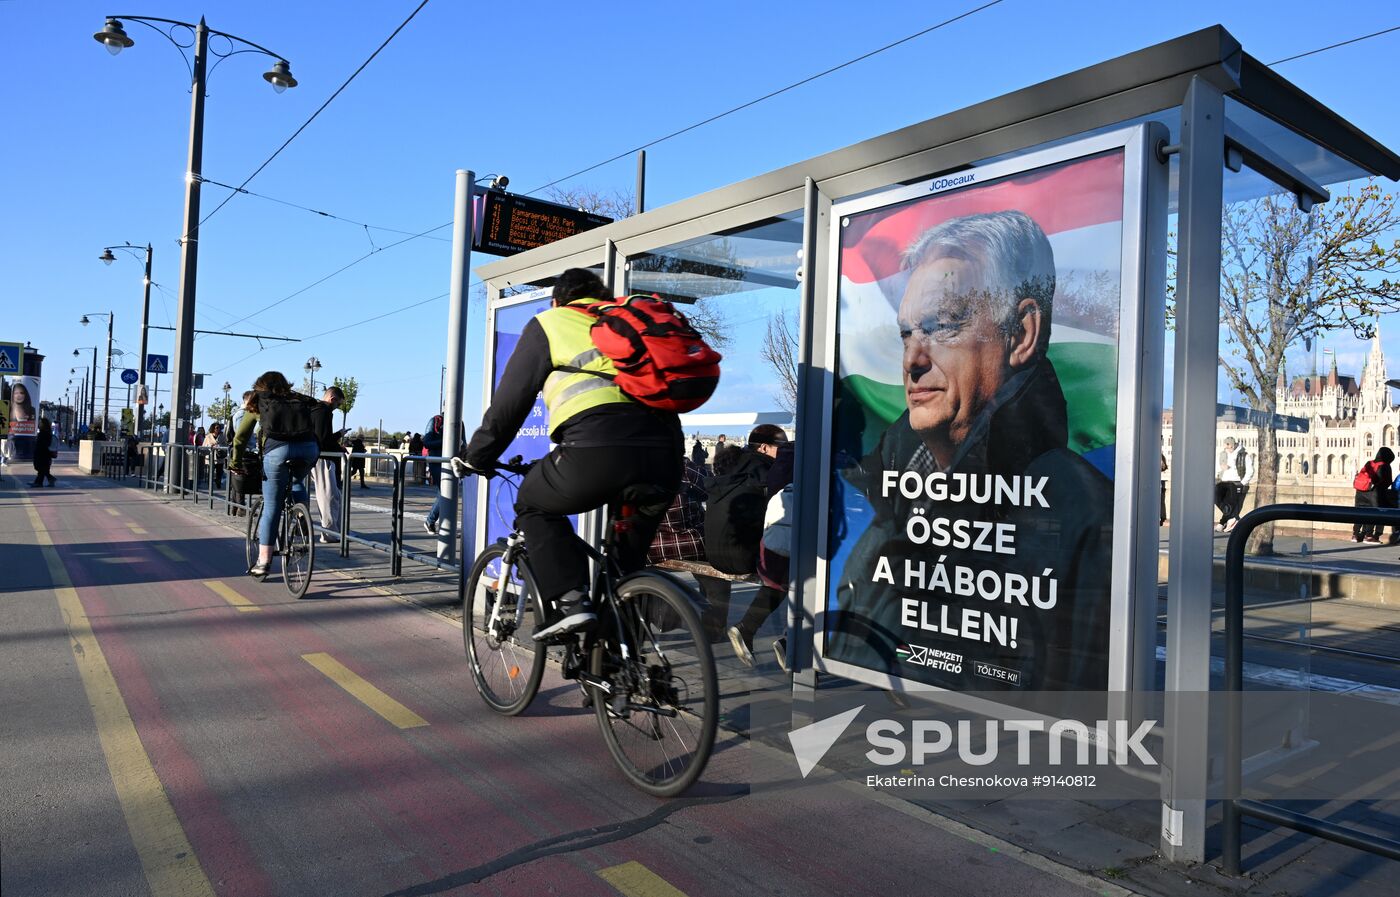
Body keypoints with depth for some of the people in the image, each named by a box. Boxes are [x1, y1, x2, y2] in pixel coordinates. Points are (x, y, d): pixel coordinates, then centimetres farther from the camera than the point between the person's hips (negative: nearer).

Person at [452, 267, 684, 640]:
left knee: (533, 505, 22)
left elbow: (508, 403, 18)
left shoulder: (549, 323, 20)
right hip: (665, 455, 5)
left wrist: (475, 458, 30)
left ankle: (569, 602, 5)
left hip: (598, 450, -5)